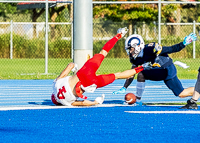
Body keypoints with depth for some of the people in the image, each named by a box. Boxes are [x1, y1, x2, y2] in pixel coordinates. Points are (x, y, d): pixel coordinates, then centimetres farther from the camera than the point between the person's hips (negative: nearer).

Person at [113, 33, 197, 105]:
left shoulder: (149, 49, -24)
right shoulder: (135, 58, 2)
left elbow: (171, 49, -21)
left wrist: (184, 43, -34)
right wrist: (124, 88, 1)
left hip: (167, 70, -10)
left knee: (141, 75, -20)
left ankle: (137, 100, -10)